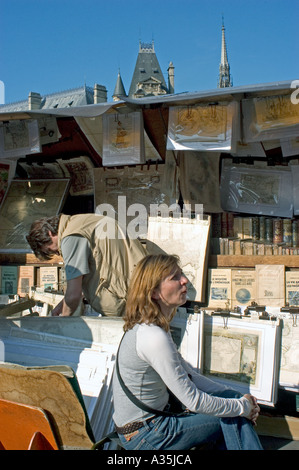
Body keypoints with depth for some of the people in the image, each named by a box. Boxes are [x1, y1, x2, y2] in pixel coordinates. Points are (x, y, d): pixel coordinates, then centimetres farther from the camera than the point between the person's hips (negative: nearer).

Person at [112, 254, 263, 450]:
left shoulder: (149, 327, 4)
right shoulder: (153, 337, -27)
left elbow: (188, 373, 9)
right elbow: (194, 401, -23)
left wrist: (236, 397, 2)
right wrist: (242, 407, -9)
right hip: (143, 437, -9)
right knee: (233, 419, -5)